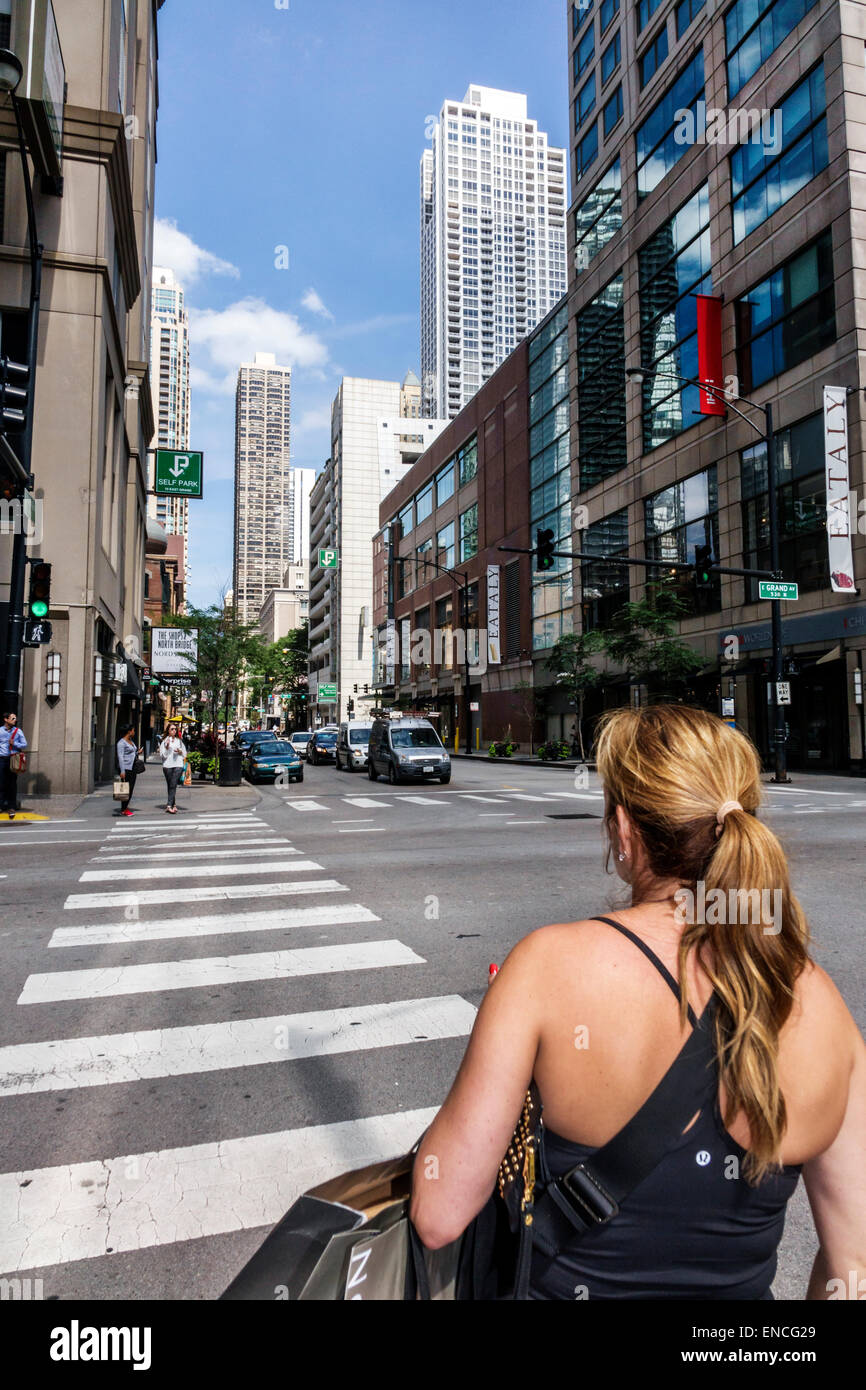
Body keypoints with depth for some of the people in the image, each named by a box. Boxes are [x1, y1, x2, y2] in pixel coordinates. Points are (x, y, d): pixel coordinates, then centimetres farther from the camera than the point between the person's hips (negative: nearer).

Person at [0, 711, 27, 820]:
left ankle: (12, 807, 6)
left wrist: (14, 743, -8)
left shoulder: (18, 731, 7)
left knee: (12, 784, 1)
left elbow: (24, 744, 7)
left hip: (13, 759, 0)